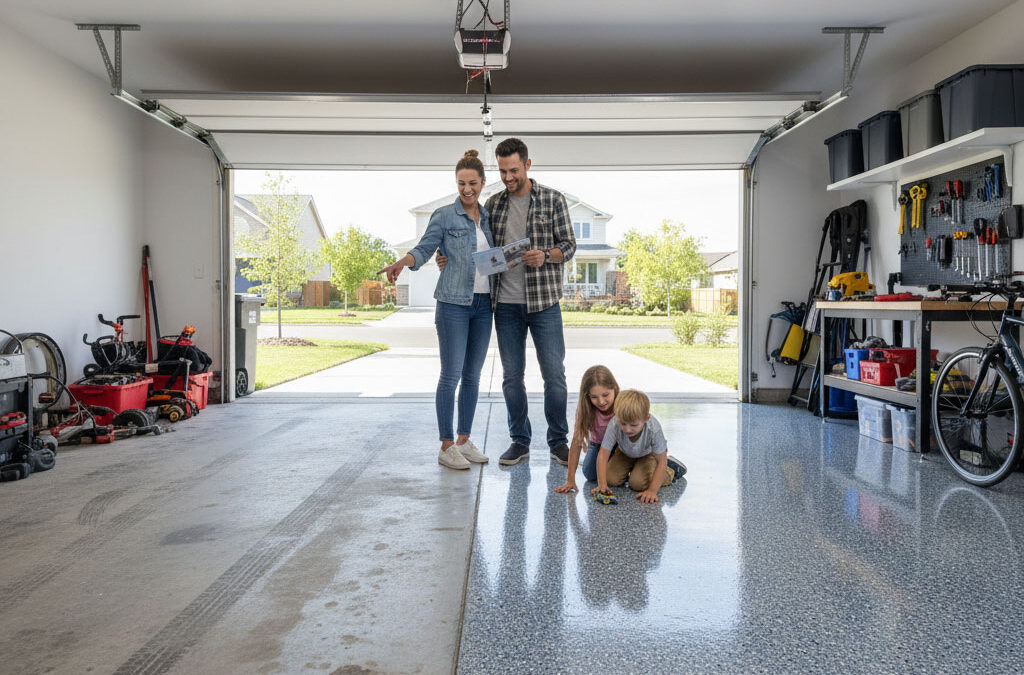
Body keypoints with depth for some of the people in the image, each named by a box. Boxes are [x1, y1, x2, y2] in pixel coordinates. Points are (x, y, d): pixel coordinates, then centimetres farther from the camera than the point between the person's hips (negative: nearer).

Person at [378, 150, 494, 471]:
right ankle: (446, 447, 2)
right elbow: (423, 250, -11)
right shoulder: (444, 216, -3)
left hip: (483, 303, 6)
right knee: (451, 374, -6)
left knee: (473, 375, 9)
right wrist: (402, 262, -28)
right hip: (453, 303, -6)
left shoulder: (488, 216, 14)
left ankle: (464, 440, 20)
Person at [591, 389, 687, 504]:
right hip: (625, 452, 2)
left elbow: (661, 462, -32)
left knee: (638, 484, -19)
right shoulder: (614, 425, -40)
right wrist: (602, 484, -40)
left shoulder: (654, 429, -42)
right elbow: (603, 454, -32)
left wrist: (652, 491, -37)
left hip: (649, 453, -2)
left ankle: (670, 471, 7)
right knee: (611, 479, -11)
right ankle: (631, 468, 21)